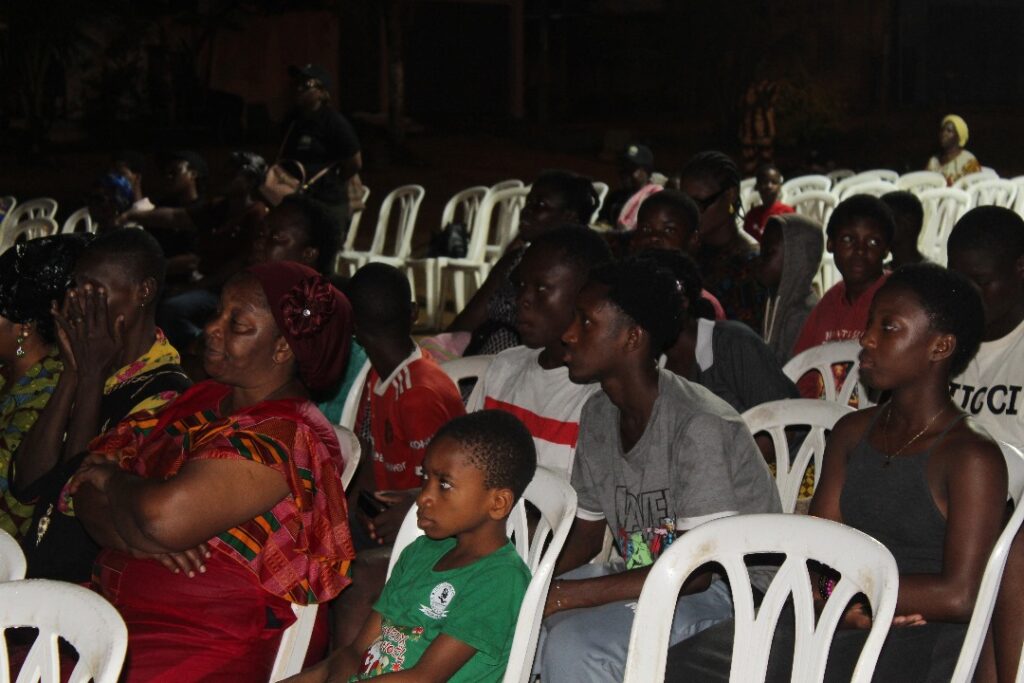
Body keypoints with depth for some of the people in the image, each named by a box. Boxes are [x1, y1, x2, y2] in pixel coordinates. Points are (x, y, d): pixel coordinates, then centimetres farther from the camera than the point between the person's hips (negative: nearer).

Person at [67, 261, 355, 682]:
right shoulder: (201, 402, 12)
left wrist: (113, 478, -5)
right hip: (112, 609, 7)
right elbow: (84, 488, 7)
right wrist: (141, 539, -13)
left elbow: (165, 516, -26)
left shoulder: (282, 437, -14)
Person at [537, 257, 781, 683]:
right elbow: (586, 531, 13)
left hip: (728, 591, -8)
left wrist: (565, 595, -27)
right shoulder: (598, 415, 5)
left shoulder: (698, 426, -22)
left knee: (573, 645, -30)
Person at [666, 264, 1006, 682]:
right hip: (835, 626, 7)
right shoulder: (852, 432, 16)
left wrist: (846, 586, -8)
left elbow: (960, 597, -15)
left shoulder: (972, 457, -8)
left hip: (917, 646, -7)